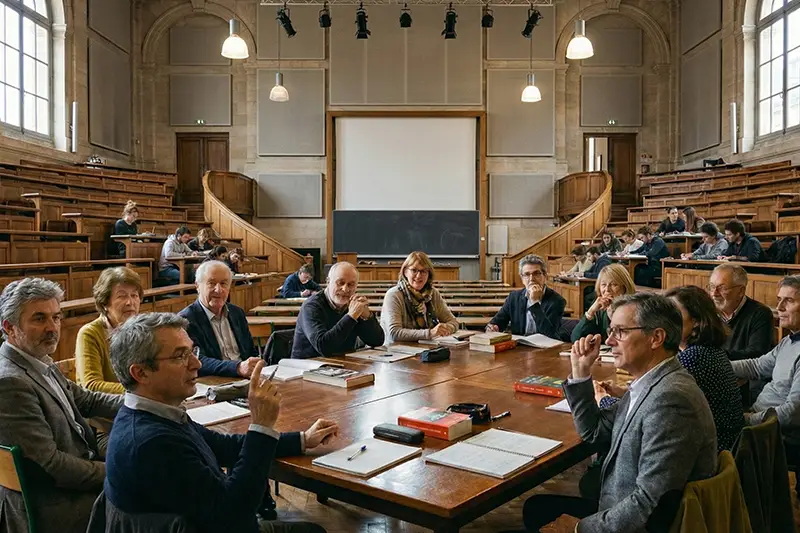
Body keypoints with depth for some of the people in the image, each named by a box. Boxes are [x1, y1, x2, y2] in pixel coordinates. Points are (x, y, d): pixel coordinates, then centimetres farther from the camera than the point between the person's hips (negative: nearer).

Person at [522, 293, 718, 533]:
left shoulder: (669, 399, -27)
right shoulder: (650, 385, 4)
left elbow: (649, 503, -28)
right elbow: (594, 432, 14)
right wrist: (581, 371, 3)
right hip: (625, 511, 8)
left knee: (539, 513, 0)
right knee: (536, 507, 15)